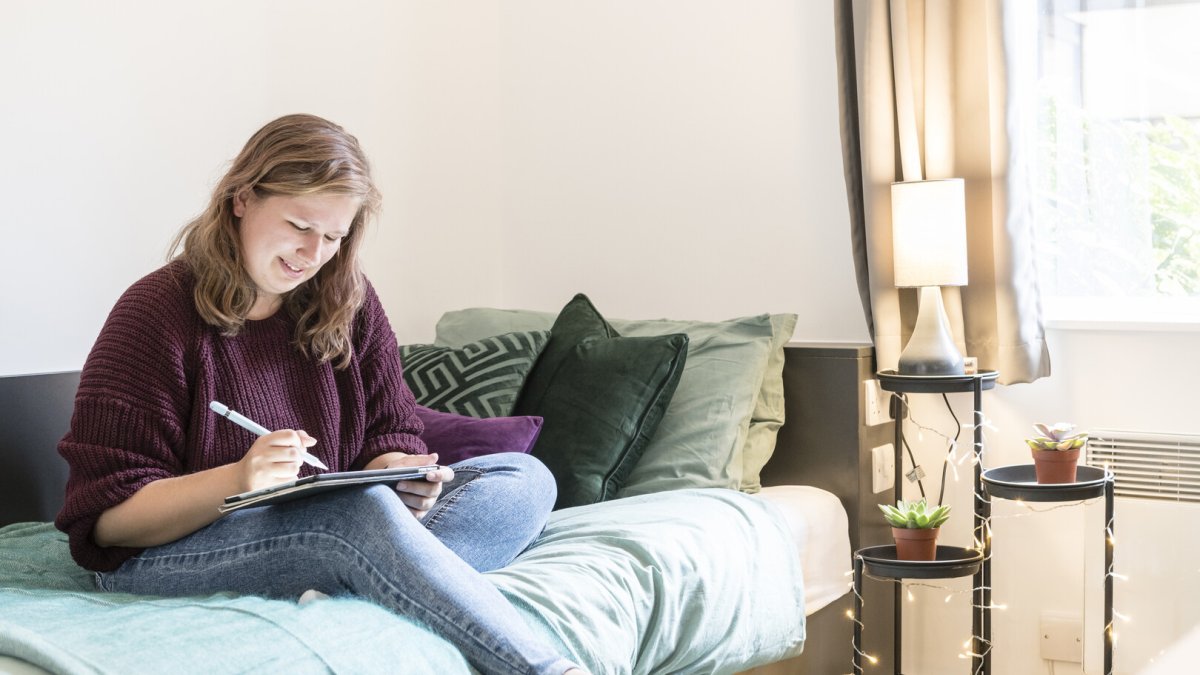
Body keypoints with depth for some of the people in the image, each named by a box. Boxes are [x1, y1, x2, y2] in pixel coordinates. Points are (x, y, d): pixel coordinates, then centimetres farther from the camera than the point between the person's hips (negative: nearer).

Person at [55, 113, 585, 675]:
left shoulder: (348, 303, 8)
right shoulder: (156, 312, -8)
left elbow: (389, 437, 10)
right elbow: (109, 514, -12)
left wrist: (396, 473, -16)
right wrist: (239, 479, -29)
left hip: (330, 534, 6)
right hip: (165, 554, -6)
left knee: (525, 480, -13)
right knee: (360, 510, -36)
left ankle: (341, 587, -38)